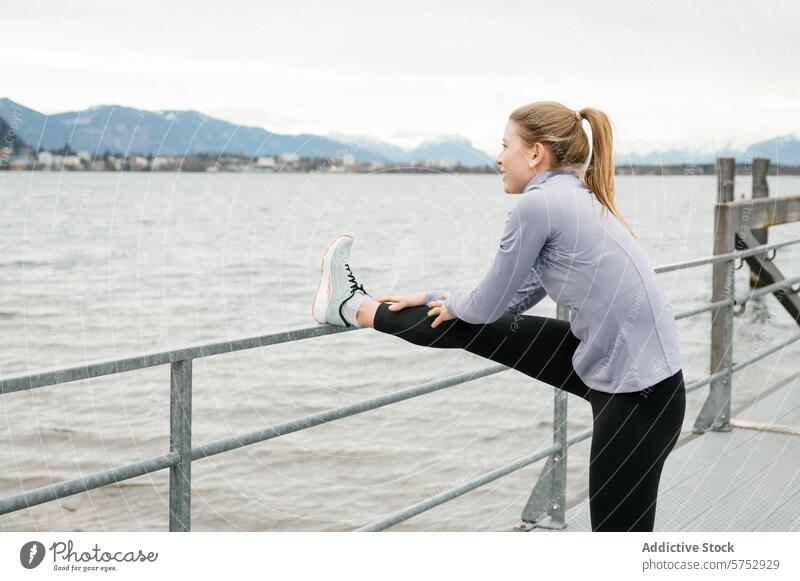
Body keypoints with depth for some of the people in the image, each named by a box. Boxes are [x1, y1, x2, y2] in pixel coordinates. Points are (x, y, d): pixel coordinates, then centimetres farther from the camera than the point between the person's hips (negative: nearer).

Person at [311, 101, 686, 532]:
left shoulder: (537, 203, -18)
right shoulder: (573, 198, 11)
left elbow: (487, 305, -7)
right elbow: (513, 299, 21)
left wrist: (450, 303, 14)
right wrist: (433, 299, 25)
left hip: (640, 394, -9)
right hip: (602, 358, 9)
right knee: (467, 329, 16)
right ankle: (353, 307, 33)